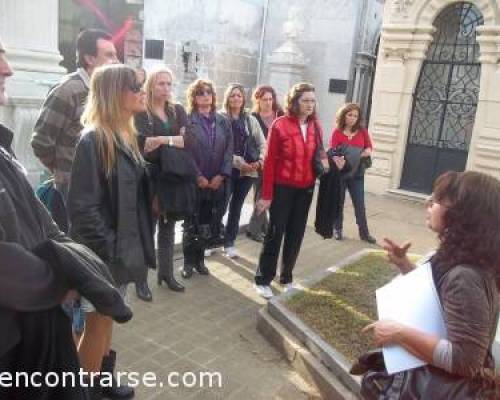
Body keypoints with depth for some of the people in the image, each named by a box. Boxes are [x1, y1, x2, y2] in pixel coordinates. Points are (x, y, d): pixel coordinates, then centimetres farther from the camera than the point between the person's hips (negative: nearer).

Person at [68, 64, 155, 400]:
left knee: (108, 319, 22)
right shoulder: (94, 140, -19)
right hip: (104, 253, -8)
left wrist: (132, 246, 9)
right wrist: (106, 251, -20)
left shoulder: (127, 136, 8)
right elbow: (83, 206, -22)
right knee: (98, 324, 7)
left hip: (123, 248, 8)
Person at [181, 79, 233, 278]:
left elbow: (229, 150, 4)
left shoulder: (223, 121, 9)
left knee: (210, 224, 9)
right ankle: (188, 262, 19)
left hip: (217, 182, 4)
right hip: (193, 182, -3)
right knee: (192, 224, 5)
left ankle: (199, 259, 24)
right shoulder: (186, 120, -3)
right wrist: (198, 176, -14)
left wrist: (222, 175, -7)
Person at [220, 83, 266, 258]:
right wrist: (240, 163, -16)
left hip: (248, 171, 4)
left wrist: (260, 160, -8)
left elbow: (262, 143, 10)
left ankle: (229, 243, 22)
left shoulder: (251, 120, 10)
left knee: (236, 206, 11)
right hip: (228, 169, -4)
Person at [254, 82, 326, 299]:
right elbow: (270, 161, -11)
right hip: (282, 188, -5)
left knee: (296, 234, 13)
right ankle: (263, 280, 16)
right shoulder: (280, 125, -12)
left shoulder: (315, 126, 4)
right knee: (275, 233, 2)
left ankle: (286, 277, 29)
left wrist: (325, 162, -7)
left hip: (305, 189, 5)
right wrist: (267, 195, -12)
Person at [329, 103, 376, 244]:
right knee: (338, 202, 10)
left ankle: (364, 232, 13)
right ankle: (337, 229, 24)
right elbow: (332, 152, -12)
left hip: (357, 173, 2)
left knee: (360, 204, 4)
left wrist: (365, 152, -15)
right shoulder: (337, 132, -6)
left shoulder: (362, 131, 2)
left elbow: (369, 148, 6)